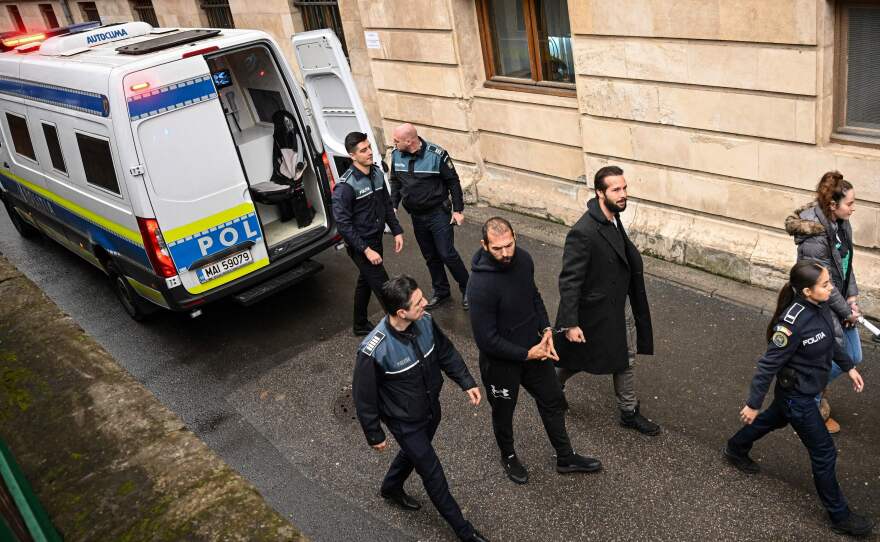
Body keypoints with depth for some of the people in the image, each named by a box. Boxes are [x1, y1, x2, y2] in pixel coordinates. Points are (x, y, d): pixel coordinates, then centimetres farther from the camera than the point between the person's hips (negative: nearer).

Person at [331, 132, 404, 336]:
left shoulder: (377, 173, 0)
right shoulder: (345, 186, -23)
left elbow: (386, 205, 13)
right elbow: (343, 224, -23)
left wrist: (397, 231, 7)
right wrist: (366, 250, -24)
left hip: (376, 239, 8)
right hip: (360, 245, -8)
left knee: (366, 282, 22)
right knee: (384, 287, -4)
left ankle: (360, 326, 39)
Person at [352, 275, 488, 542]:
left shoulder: (424, 321, -19)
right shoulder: (374, 350, -36)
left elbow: (446, 352, 1)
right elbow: (364, 397, -20)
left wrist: (467, 382, -2)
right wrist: (374, 436, -9)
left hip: (431, 408, 6)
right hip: (405, 422, -6)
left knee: (414, 452, 30)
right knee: (432, 473, 9)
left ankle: (391, 489, 61)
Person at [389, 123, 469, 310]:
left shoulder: (436, 154, -19)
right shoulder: (396, 155, -4)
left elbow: (453, 182, -10)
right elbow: (395, 182, 11)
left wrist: (458, 210, -9)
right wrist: (393, 206, 3)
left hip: (438, 214, -5)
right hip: (416, 216, 5)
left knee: (447, 254, -6)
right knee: (430, 256, 15)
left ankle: (467, 289, 14)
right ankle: (441, 292, 31)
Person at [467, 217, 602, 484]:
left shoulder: (523, 259, -12)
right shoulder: (480, 286, -33)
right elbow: (486, 340, -27)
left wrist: (546, 328, -4)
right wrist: (526, 354, -19)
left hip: (534, 348, 6)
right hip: (501, 361, -6)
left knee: (553, 401, 21)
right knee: (504, 412, 20)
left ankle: (565, 458, 43)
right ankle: (509, 457, 49)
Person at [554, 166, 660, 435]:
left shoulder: (613, 217, -3)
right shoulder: (583, 232, -30)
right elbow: (569, 281, -26)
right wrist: (570, 324, -24)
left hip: (621, 304, 8)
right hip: (595, 309, -8)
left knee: (626, 360, 17)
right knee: (577, 358, 14)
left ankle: (629, 412, 34)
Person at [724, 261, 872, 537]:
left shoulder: (820, 306, -11)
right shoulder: (792, 323, -36)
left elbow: (829, 339, 10)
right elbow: (769, 364, -26)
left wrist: (848, 366, 15)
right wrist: (753, 404, -19)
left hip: (807, 387, 8)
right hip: (797, 395, -8)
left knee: (774, 419, 32)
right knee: (824, 452, 6)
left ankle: (736, 449, 57)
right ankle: (839, 515, 25)